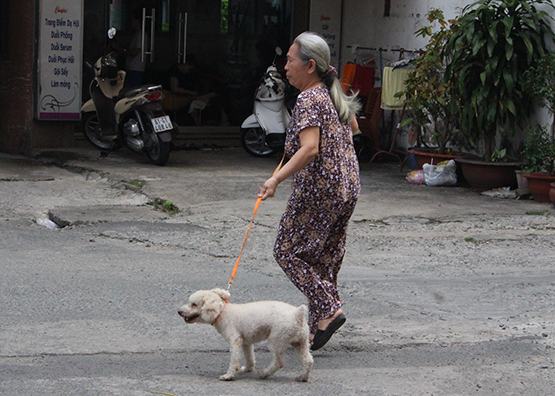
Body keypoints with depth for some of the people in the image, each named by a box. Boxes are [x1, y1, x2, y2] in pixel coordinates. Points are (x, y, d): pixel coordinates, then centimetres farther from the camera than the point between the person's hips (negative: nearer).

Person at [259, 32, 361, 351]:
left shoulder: (309, 100, -16)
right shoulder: (334, 94, 11)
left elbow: (309, 149, -29)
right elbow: (353, 127, 28)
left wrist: (277, 179, -36)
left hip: (319, 189, -9)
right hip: (348, 186, 9)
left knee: (288, 250, 0)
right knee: (326, 256, 13)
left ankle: (328, 309, -9)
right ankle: (319, 325, 16)